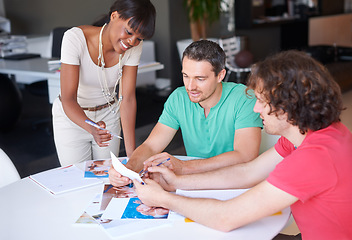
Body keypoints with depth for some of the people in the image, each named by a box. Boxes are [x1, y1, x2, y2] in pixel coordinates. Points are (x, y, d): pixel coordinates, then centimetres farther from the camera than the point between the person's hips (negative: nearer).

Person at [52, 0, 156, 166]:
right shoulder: (75, 38, -28)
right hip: (71, 117, -3)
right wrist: (92, 128, -50)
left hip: (108, 115, 3)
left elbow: (127, 98, -19)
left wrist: (131, 153, -26)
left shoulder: (134, 47, -17)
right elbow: (68, 99, -31)